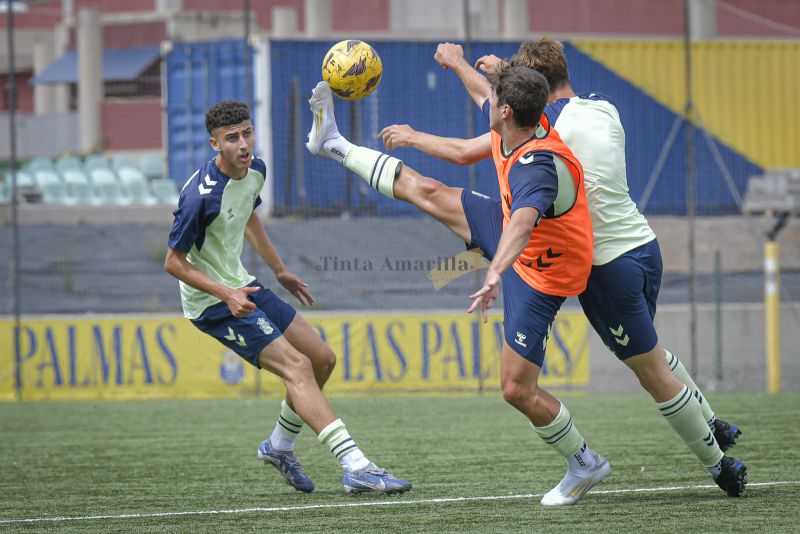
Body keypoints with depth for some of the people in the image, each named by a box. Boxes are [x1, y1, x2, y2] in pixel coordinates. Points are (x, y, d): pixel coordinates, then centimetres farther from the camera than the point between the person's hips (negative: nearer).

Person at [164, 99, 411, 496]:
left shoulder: (255, 170, 0)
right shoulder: (201, 196, -26)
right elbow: (174, 261, -19)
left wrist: (279, 270, 28)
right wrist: (226, 294, -28)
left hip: (242, 287, 9)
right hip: (212, 301, -9)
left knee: (322, 360, 11)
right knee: (297, 367, -21)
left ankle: (280, 446, 30)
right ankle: (356, 467, -27)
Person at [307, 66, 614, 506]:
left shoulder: (538, 167, -39)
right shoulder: (513, 129, -11)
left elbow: (523, 222, -59)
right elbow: (487, 101, 15)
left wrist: (495, 272, -75)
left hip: (539, 275, -9)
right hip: (506, 227, 9)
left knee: (517, 390, -8)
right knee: (424, 191, 19)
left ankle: (585, 465, 14)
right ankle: (335, 145, 39)